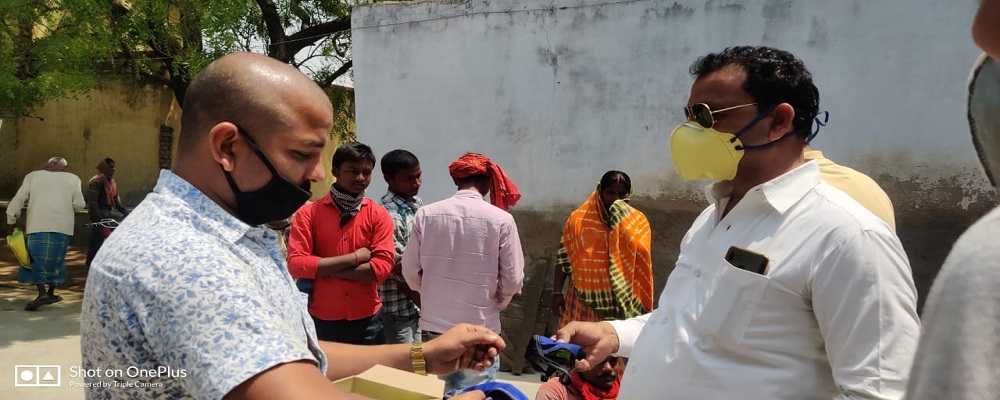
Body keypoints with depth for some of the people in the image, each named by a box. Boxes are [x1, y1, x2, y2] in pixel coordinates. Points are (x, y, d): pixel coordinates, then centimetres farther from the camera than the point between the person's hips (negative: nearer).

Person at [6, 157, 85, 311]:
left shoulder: (33, 175, 13)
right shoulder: (72, 178, 12)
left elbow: (19, 198, 5)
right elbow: (79, 205, 4)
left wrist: (12, 220, 12)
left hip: (38, 224, -1)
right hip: (62, 225, 1)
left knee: (37, 258, 3)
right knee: (55, 259, 13)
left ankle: (42, 293, -12)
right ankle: (50, 293, 20)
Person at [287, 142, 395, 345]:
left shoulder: (379, 215, -1)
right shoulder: (308, 213, -4)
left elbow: (382, 266, -13)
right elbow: (295, 264, -15)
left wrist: (322, 268, -15)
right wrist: (355, 258, -16)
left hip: (367, 319, 1)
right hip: (322, 319, 0)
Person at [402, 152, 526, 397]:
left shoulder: (426, 214, -5)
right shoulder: (501, 219, -10)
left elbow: (411, 271, 0)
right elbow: (513, 279, -7)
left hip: (434, 323, 3)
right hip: (480, 326, -2)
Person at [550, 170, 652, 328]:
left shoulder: (637, 221, 4)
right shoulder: (579, 219, 2)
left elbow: (640, 258, -10)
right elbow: (563, 258, 4)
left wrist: (622, 219, -15)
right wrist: (557, 293, -1)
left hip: (621, 302, 0)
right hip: (585, 300, 0)